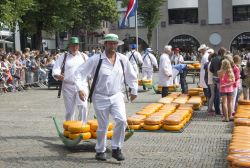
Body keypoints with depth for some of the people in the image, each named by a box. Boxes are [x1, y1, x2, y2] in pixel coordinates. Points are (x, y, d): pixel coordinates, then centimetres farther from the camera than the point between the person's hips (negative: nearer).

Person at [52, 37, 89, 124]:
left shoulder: (84, 57, 13)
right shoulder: (63, 57, 7)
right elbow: (55, 71, -1)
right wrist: (58, 75, -22)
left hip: (82, 85, 0)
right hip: (68, 86, 0)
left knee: (83, 106, -21)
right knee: (69, 110, 5)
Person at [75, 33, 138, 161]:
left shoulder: (123, 59, 1)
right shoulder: (96, 59, -8)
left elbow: (132, 76, 16)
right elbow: (79, 73, -7)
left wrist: (134, 91, 20)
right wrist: (79, 88, -15)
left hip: (117, 96, 2)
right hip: (100, 97, -2)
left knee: (121, 120, -17)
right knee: (102, 126, 5)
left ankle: (116, 149, 0)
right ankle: (100, 151, 26)